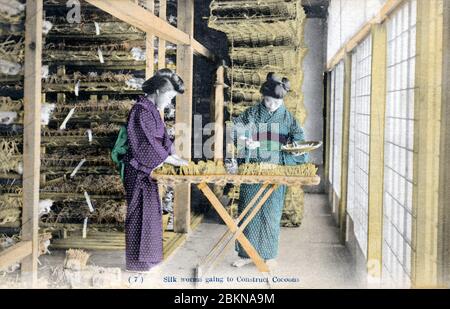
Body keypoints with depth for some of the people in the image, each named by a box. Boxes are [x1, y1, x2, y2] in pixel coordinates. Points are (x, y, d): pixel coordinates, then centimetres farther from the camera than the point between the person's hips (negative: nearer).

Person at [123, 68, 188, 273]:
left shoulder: (152, 110, 11)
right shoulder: (141, 111, -20)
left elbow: (163, 137, 15)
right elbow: (148, 145, -24)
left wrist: (175, 156, 2)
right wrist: (174, 161, -19)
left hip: (147, 171, 10)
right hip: (139, 171, -10)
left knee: (151, 213, 17)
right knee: (139, 215, -1)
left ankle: (148, 255, 29)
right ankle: (137, 262, 10)